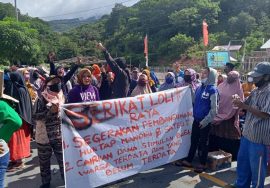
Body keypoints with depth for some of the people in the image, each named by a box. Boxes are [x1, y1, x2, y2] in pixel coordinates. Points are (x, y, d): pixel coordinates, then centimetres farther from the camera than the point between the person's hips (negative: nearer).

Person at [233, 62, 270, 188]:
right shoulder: (256, 91, 9)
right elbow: (247, 106, 13)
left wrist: (244, 106, -23)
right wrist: (239, 102, -8)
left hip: (259, 137, -9)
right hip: (247, 133, 9)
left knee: (257, 167, 8)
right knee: (242, 161, 22)